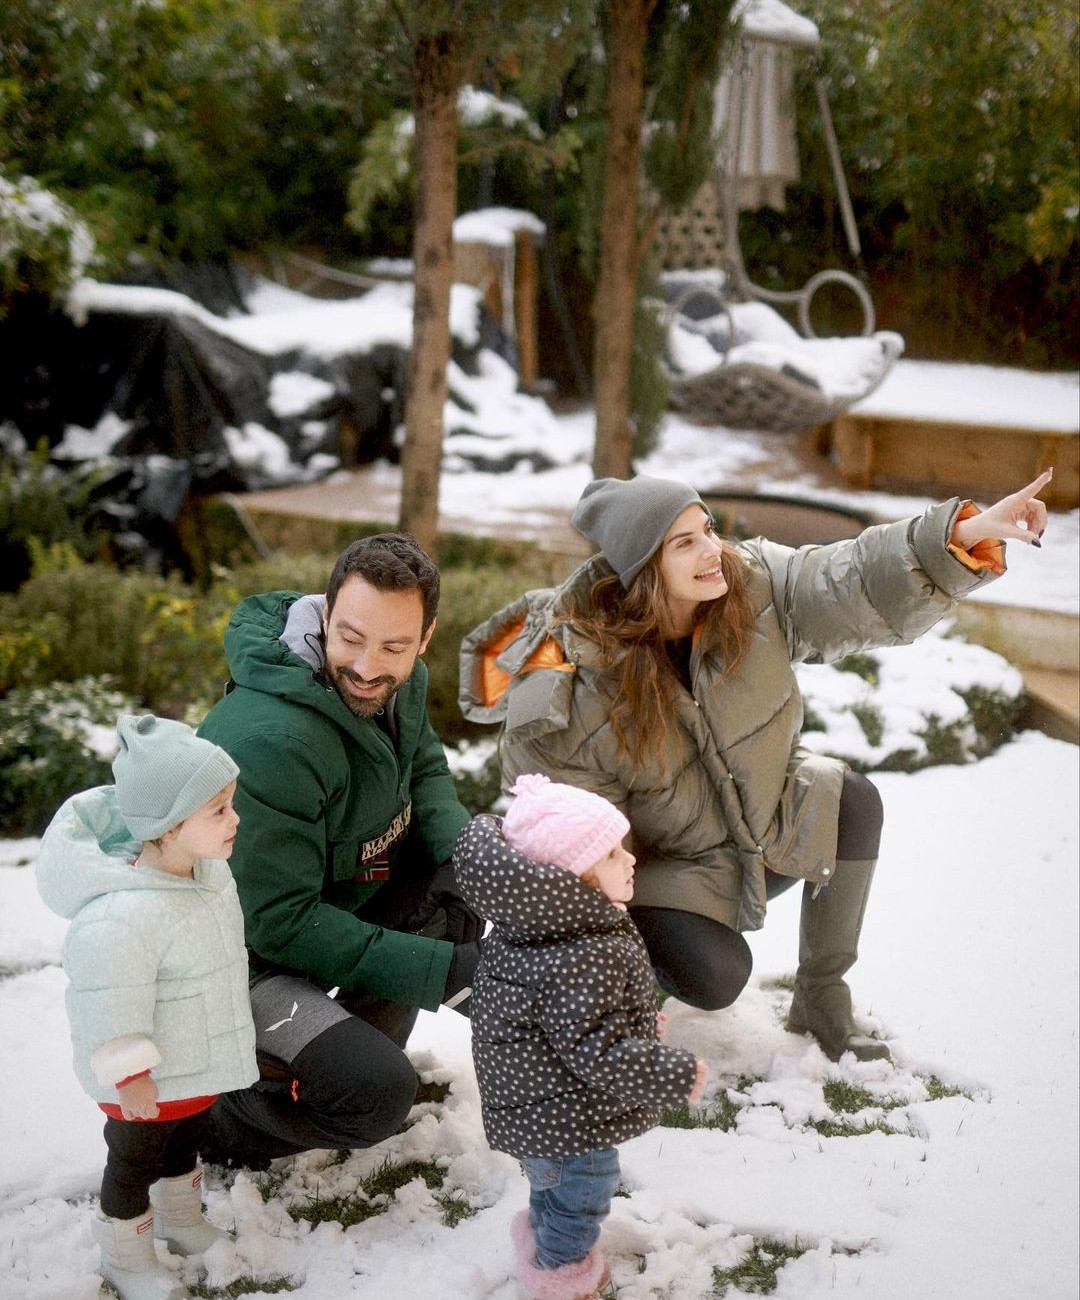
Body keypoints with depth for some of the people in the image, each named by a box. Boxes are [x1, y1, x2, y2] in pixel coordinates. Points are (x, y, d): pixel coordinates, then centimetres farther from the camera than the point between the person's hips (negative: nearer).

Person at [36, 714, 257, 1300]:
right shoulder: (122, 914, -39)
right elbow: (110, 1005, -30)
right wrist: (129, 1075, -21)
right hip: (146, 1081, -8)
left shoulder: (209, 871, -8)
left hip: (199, 1063, 8)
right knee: (135, 1163, 15)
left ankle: (181, 1219, 54)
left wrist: (228, 1031, 21)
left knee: (186, 1143, 30)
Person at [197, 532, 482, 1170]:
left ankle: (366, 1040, 9)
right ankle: (214, 1121, 4)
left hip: (332, 901, 8)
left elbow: (424, 770, 11)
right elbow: (278, 921, -30)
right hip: (246, 955, -8)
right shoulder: (268, 742, -34)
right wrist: (443, 970, -31)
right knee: (379, 1093, -25)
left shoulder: (402, 684, -8)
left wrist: (459, 854, -13)